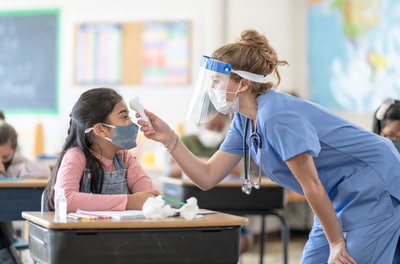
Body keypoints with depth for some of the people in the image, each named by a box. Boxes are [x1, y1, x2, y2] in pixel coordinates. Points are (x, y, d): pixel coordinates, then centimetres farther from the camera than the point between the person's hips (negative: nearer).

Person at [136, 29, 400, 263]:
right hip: (341, 197, 9)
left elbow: (311, 186, -21)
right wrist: (169, 138, -5)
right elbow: (208, 177, 4)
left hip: (374, 188, -9)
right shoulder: (245, 121, 4)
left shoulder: (276, 116, -25)